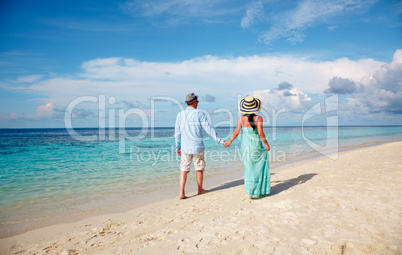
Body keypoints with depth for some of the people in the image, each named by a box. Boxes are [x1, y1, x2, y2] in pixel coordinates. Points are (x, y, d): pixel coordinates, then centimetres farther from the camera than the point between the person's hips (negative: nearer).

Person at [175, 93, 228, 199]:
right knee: (199, 168, 14)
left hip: (185, 147, 3)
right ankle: (200, 189, 27)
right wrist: (220, 140, -7)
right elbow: (209, 129, -12)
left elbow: (177, 132, 8)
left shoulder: (180, 115, 4)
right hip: (197, 146, -2)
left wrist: (178, 147, 17)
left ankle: (182, 193, 0)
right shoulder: (199, 114, -7)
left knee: (184, 169, 7)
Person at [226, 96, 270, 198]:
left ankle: (251, 192, 18)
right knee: (259, 168, 12)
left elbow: (236, 132, -5)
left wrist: (230, 141, 10)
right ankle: (261, 190, 18)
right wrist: (266, 144, -7)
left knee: (249, 169, 13)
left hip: (246, 146, 3)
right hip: (257, 146, -3)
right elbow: (261, 133, -20)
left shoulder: (241, 118, -4)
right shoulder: (258, 118, -14)